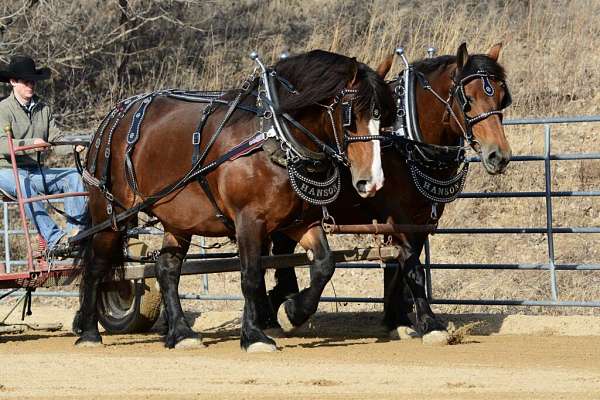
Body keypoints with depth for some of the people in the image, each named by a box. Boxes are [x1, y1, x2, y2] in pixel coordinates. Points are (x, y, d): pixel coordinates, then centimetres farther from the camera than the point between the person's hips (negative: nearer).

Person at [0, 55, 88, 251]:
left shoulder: (43, 108, 12)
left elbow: (55, 137, 7)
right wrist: (31, 144, -37)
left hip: (37, 170, 6)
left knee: (73, 176, -14)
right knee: (24, 184, -38)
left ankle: (76, 228, -25)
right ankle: (53, 238, -46)